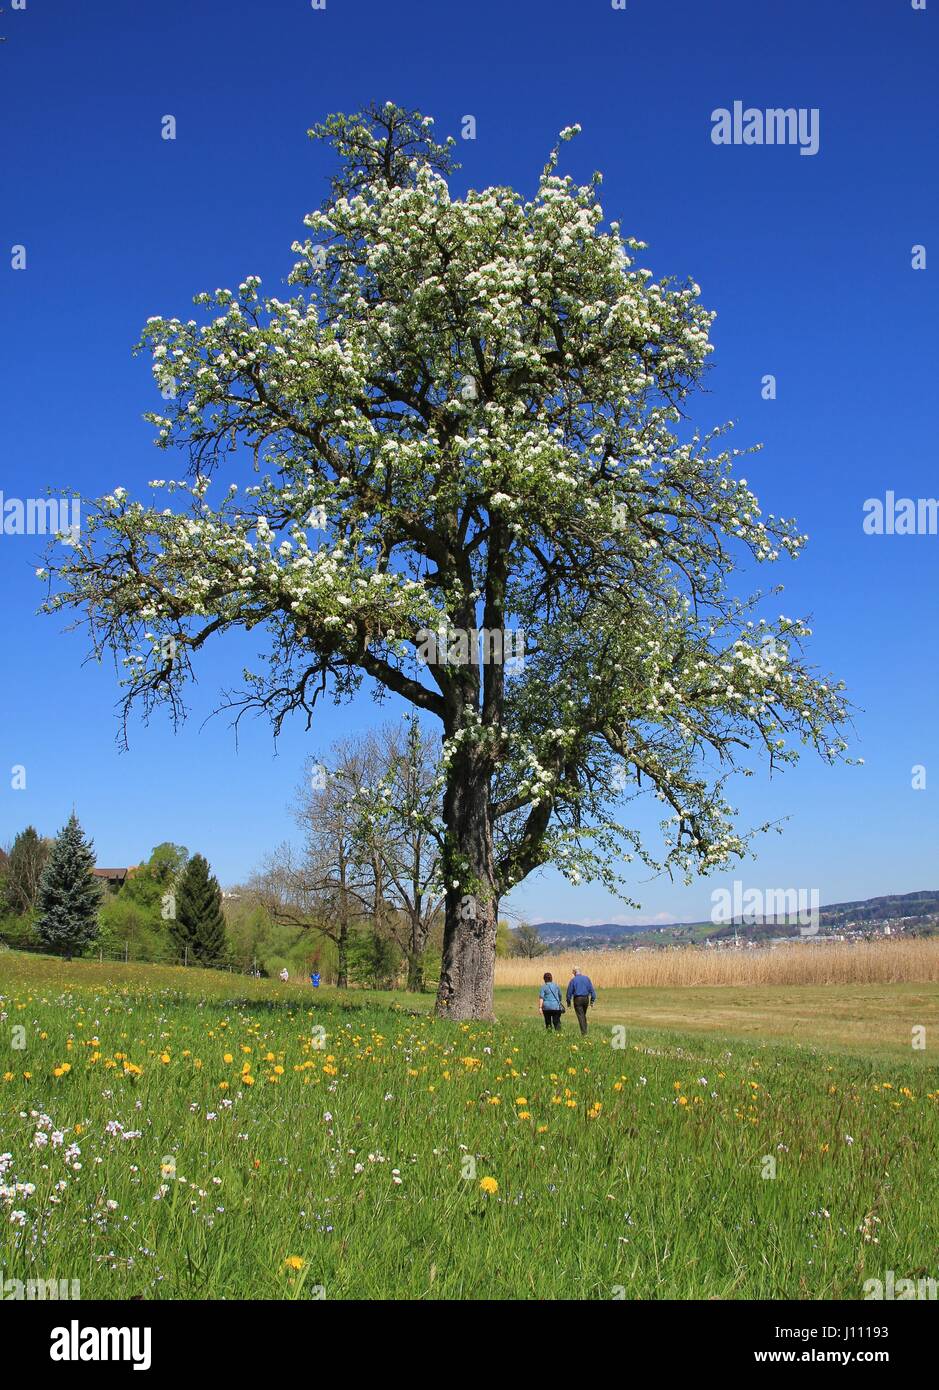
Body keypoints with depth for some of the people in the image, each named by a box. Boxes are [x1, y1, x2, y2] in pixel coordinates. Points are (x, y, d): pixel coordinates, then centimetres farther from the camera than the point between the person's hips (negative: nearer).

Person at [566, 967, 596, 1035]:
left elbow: (569, 991, -2)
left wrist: (568, 1001, 8)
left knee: (580, 1016, -2)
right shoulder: (587, 978, 4)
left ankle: (584, 1032, -9)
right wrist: (593, 999, 9)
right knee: (584, 1015, 21)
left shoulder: (573, 980, -5)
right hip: (586, 998, 4)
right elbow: (591, 989, 4)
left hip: (578, 999, -4)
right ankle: (585, 1029, 22)